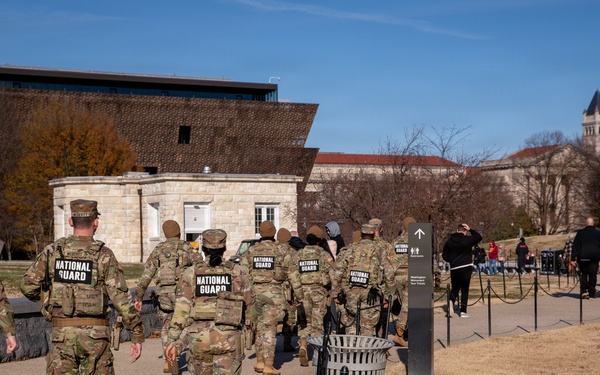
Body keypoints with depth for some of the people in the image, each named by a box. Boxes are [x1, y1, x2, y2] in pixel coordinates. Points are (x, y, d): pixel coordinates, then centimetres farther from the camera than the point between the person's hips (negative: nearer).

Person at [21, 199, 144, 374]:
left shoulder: (52, 251, 1)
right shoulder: (103, 255, -6)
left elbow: (28, 286, 3)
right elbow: (121, 297, -10)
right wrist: (137, 335, -6)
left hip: (62, 333, 2)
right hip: (95, 334, -1)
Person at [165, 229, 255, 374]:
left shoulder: (190, 273, 2)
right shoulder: (239, 272, 1)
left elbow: (181, 309, -5)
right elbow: (249, 306, 9)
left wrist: (172, 340, -6)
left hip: (199, 339, 2)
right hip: (228, 338, -2)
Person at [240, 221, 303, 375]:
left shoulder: (249, 252, 4)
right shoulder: (283, 252, -1)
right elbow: (294, 276, 0)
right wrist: (299, 297, 7)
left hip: (254, 293, 3)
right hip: (274, 294, -2)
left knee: (259, 327, 16)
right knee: (269, 329, -1)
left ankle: (260, 362, 22)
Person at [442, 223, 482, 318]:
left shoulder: (449, 241, 4)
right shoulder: (467, 240, -8)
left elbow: (444, 256, 7)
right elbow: (478, 237, 9)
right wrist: (470, 229, 12)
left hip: (454, 269, 3)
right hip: (465, 268, -3)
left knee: (455, 288, 16)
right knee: (465, 290, 5)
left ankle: (451, 301, -15)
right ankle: (463, 311, 4)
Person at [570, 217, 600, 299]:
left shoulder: (580, 233, 4)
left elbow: (575, 246, 2)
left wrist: (573, 258, 3)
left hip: (583, 257, 1)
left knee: (583, 274, 13)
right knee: (593, 275, 2)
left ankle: (583, 291, 0)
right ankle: (592, 294, 2)